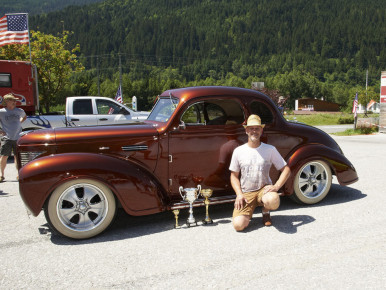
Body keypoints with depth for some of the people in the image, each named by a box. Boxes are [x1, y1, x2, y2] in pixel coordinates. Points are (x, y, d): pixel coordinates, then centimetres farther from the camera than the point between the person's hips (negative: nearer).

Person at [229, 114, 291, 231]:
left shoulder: (270, 150, 0)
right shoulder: (238, 151, 1)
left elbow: (286, 170, 2)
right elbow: (234, 175, 7)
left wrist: (276, 186, -15)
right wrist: (239, 194, -9)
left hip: (264, 189, 0)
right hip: (246, 193, 0)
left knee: (273, 201, -38)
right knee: (238, 225, -22)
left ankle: (266, 212, 2)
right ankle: (249, 211, 15)